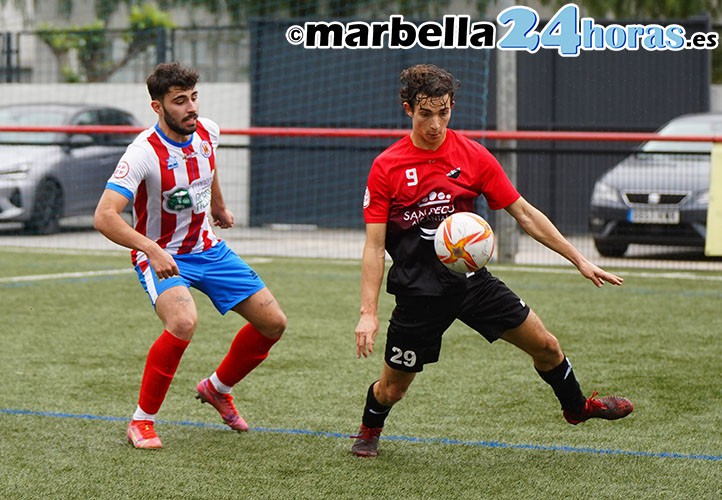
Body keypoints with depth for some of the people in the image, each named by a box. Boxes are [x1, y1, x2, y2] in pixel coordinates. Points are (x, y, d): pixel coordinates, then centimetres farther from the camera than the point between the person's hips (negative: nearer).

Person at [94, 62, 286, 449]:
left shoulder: (206, 132, -6)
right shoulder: (144, 153, -27)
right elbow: (104, 217, -35)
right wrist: (152, 250, -45)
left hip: (207, 247, 7)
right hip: (160, 256, -7)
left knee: (273, 322, 3)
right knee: (183, 322, -35)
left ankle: (217, 389, 29)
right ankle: (142, 420, -17)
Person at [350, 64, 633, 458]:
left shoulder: (474, 156, -3)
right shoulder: (386, 167, -9)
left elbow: (524, 214, 2)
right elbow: (374, 247, -8)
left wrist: (579, 260, -1)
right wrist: (368, 313, -16)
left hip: (471, 280, 2)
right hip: (418, 291, -2)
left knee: (545, 346, 4)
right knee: (392, 387, 2)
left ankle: (576, 407, 33)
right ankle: (369, 430, 38)